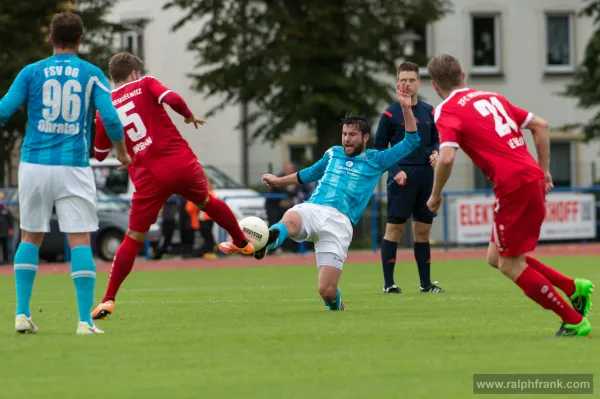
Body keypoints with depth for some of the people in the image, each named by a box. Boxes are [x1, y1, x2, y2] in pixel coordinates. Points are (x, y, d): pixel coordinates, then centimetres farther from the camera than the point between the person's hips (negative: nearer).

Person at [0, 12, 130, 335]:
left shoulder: (31, 72, 4)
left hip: (34, 165, 2)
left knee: (30, 238, 14)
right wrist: (122, 153, 12)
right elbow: (111, 118, -4)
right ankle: (85, 320, -8)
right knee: (80, 240, -1)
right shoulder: (91, 74, 2)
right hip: (74, 168, -2)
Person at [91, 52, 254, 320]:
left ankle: (108, 301, -4)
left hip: (148, 178, 0)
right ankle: (242, 243, 51)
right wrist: (189, 116, 4)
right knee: (206, 201, 31)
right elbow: (172, 99, -14)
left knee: (133, 239, 5)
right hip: (182, 163, 0)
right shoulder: (145, 85, 5)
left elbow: (99, 154, 17)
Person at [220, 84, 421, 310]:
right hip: (311, 209, 2)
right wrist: (279, 181, 55)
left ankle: (336, 307, 23)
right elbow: (310, 174, 45)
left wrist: (405, 108, 2)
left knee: (327, 290, -11)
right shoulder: (334, 154, 26)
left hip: (339, 221, -2)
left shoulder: (375, 161, 16)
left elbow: (411, 143, 11)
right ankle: (268, 239, -70)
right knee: (290, 221, -39)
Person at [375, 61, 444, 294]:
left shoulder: (429, 112, 9)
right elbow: (379, 147, -2)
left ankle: (426, 282, 14)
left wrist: (435, 152, -3)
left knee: (423, 229, 8)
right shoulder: (390, 114, -3)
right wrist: (395, 171, -13)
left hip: (426, 177, 4)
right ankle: (388, 284, -2)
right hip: (401, 179, -4)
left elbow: (436, 139, 19)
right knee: (394, 228, -5)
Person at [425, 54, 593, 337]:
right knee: (497, 257, 18)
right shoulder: (492, 98, 19)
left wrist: (435, 194, -3)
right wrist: (544, 171, 22)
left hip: (514, 186, -8)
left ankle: (574, 321, 2)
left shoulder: (447, 112, -4)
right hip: (533, 179, 8)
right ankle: (574, 288, 15)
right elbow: (540, 125, 19)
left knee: (510, 265, 3)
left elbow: (447, 157, -19)